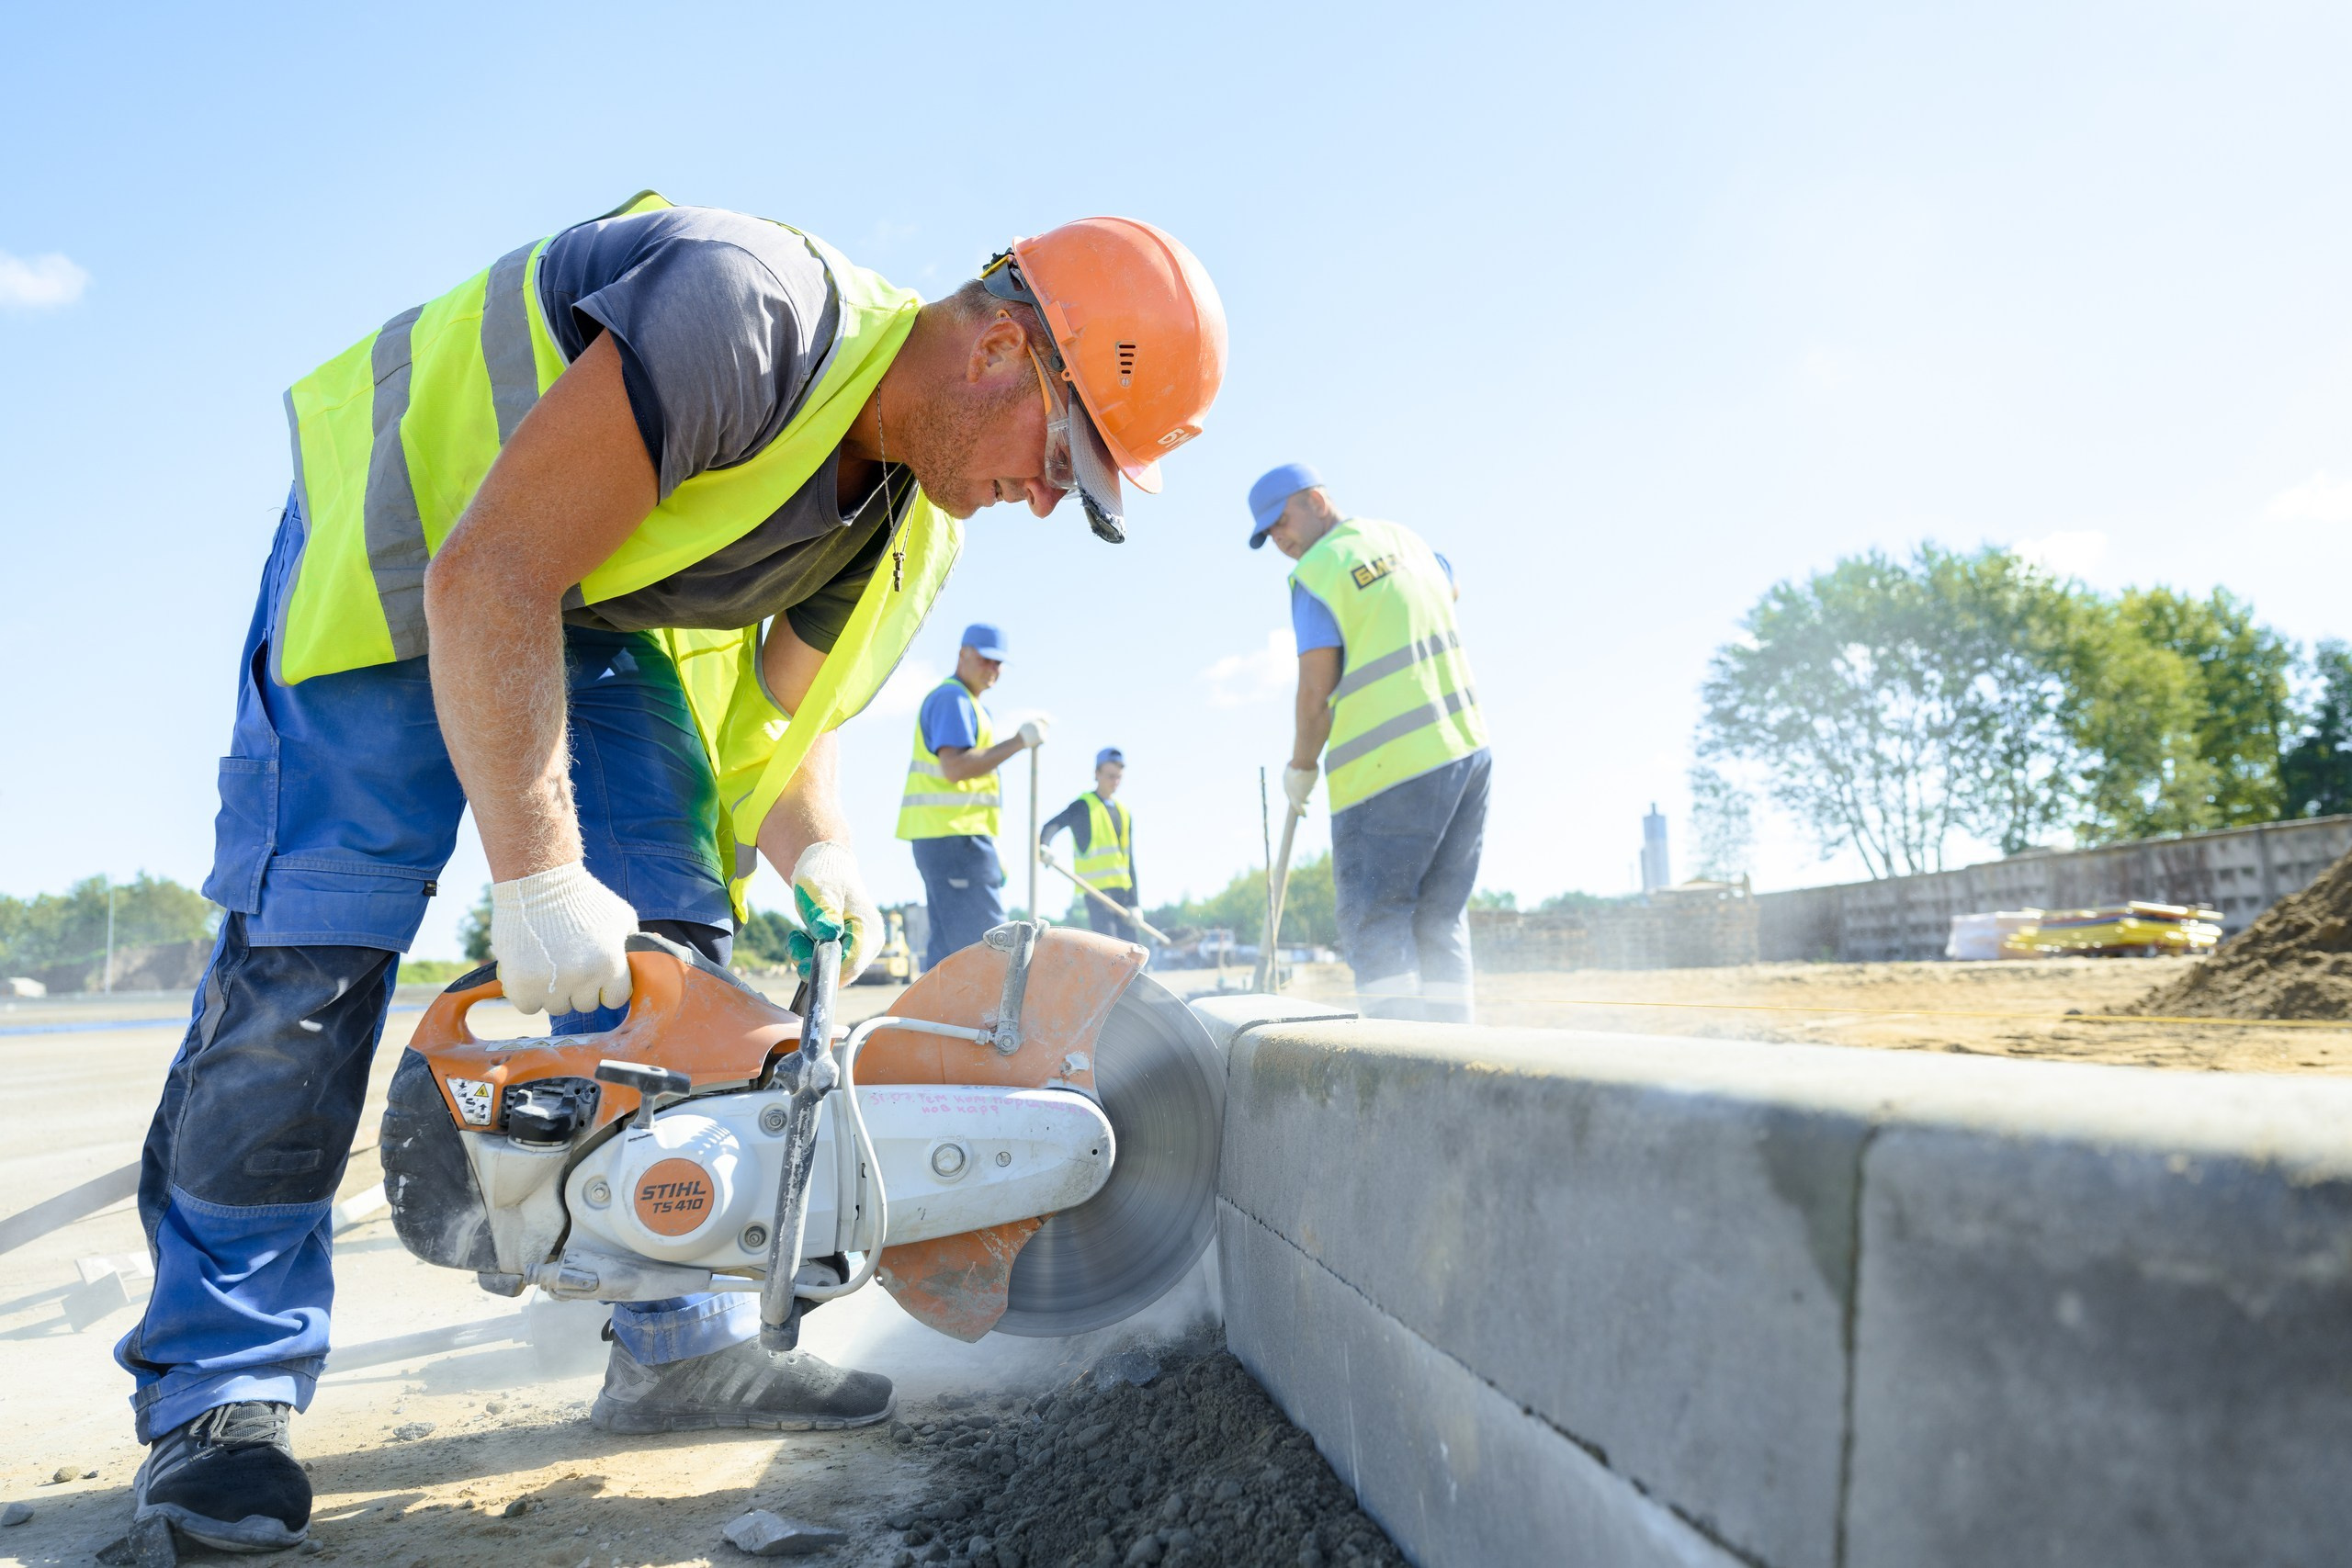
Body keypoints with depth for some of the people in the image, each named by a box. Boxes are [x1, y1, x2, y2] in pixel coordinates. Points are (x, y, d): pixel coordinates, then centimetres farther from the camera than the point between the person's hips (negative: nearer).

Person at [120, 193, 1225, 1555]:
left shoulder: (915, 527, -9)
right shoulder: (744, 314, -36)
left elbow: (782, 716, 1)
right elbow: (489, 581, -35)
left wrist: (821, 855, -20)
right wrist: (537, 880, -35)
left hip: (611, 608, 7)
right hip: (412, 546, -7)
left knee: (671, 948, -3)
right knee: (314, 948, -13)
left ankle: (680, 1343, 6)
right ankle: (219, 1389, -3)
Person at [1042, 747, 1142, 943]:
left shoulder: (1124, 814, 17)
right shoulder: (1084, 806, -1)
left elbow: (1129, 860, 16)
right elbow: (1051, 827, -14)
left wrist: (1134, 902, 11)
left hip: (1123, 890, 7)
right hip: (1097, 890, -7)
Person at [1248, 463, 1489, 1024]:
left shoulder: (1316, 572, -8)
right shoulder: (1404, 538, 14)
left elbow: (1317, 693, -10)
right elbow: (1451, 589, 36)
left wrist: (1300, 768, 4)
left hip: (1388, 768, -7)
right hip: (1467, 749, 7)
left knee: (1375, 920, -3)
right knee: (1441, 918, 12)